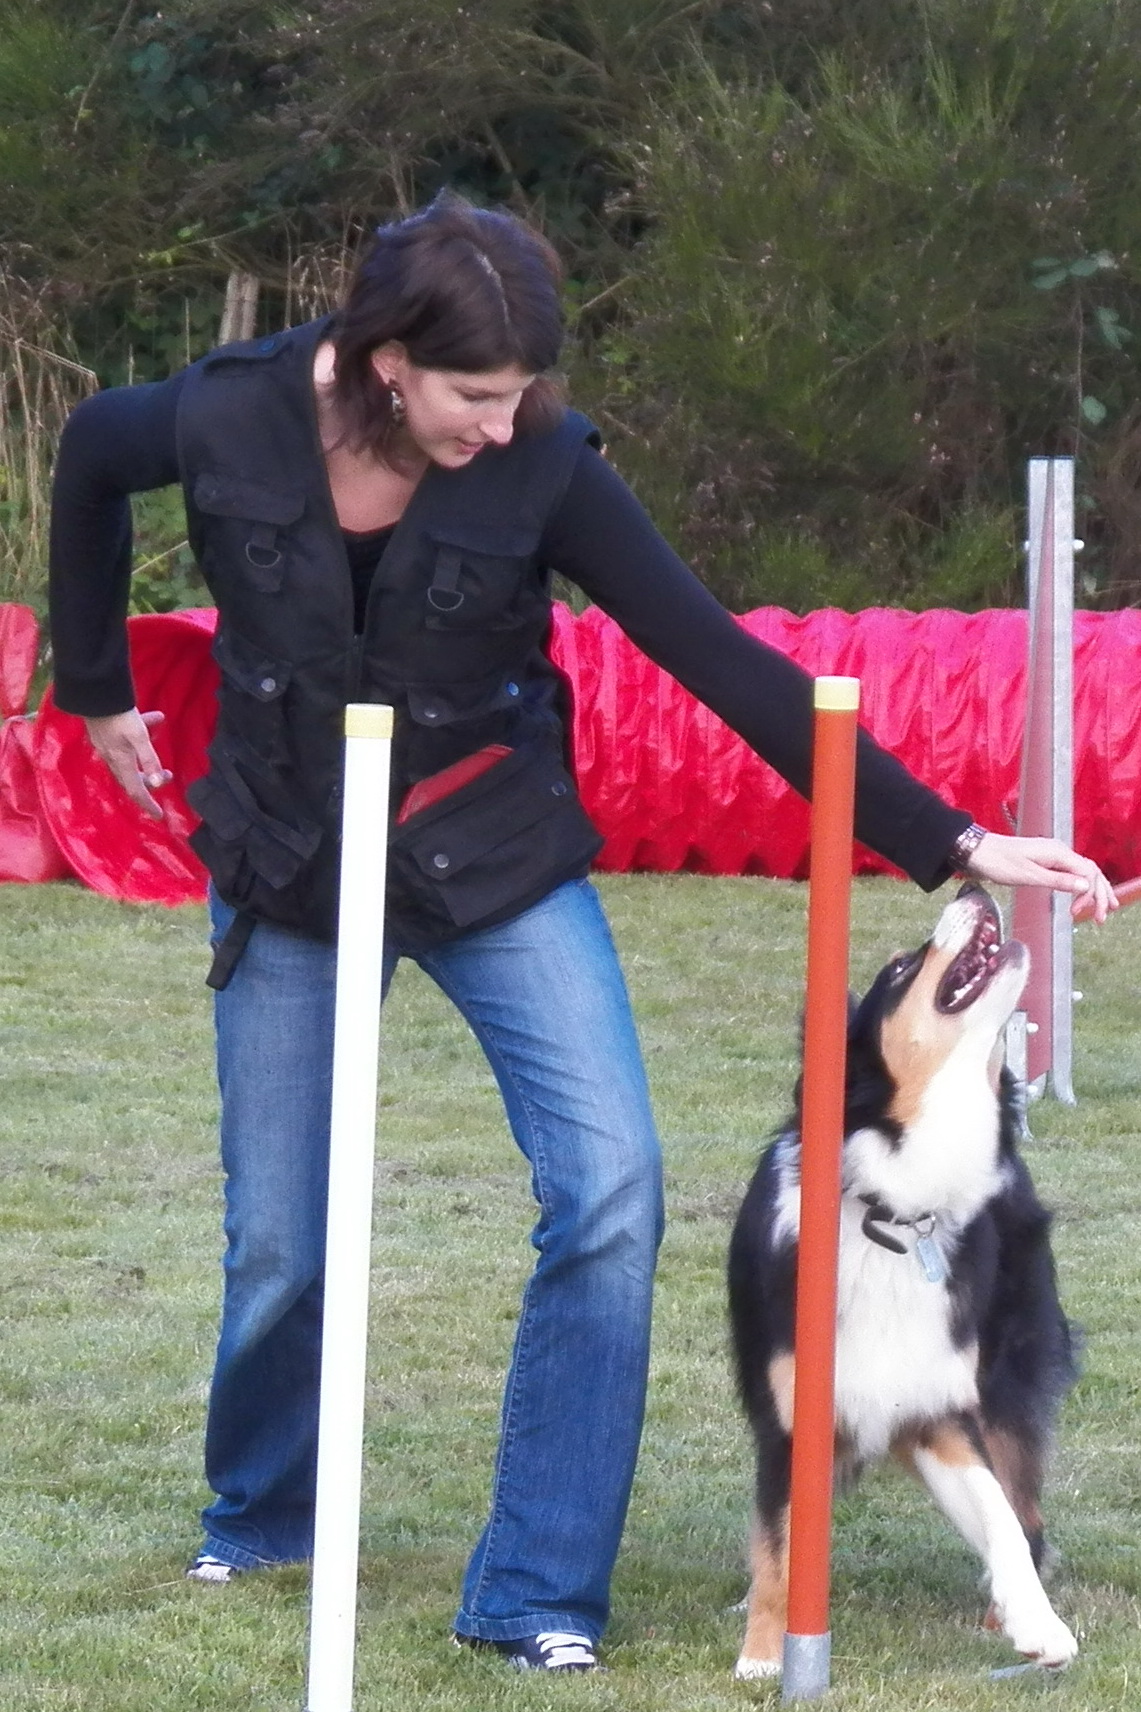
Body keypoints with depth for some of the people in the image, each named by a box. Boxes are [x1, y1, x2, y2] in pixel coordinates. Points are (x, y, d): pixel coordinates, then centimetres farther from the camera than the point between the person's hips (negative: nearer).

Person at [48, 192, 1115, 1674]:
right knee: (280, 1247, 6)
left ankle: (535, 1595, -8)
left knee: (610, 1194, -17)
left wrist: (946, 841, -24)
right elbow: (91, 459, 5)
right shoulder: (228, 424, -19)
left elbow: (717, 660, -20)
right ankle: (256, 1520, 37)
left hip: (498, 867, -1)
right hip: (292, 874, 1)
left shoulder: (542, 469, -20)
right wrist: (95, 683, 14)